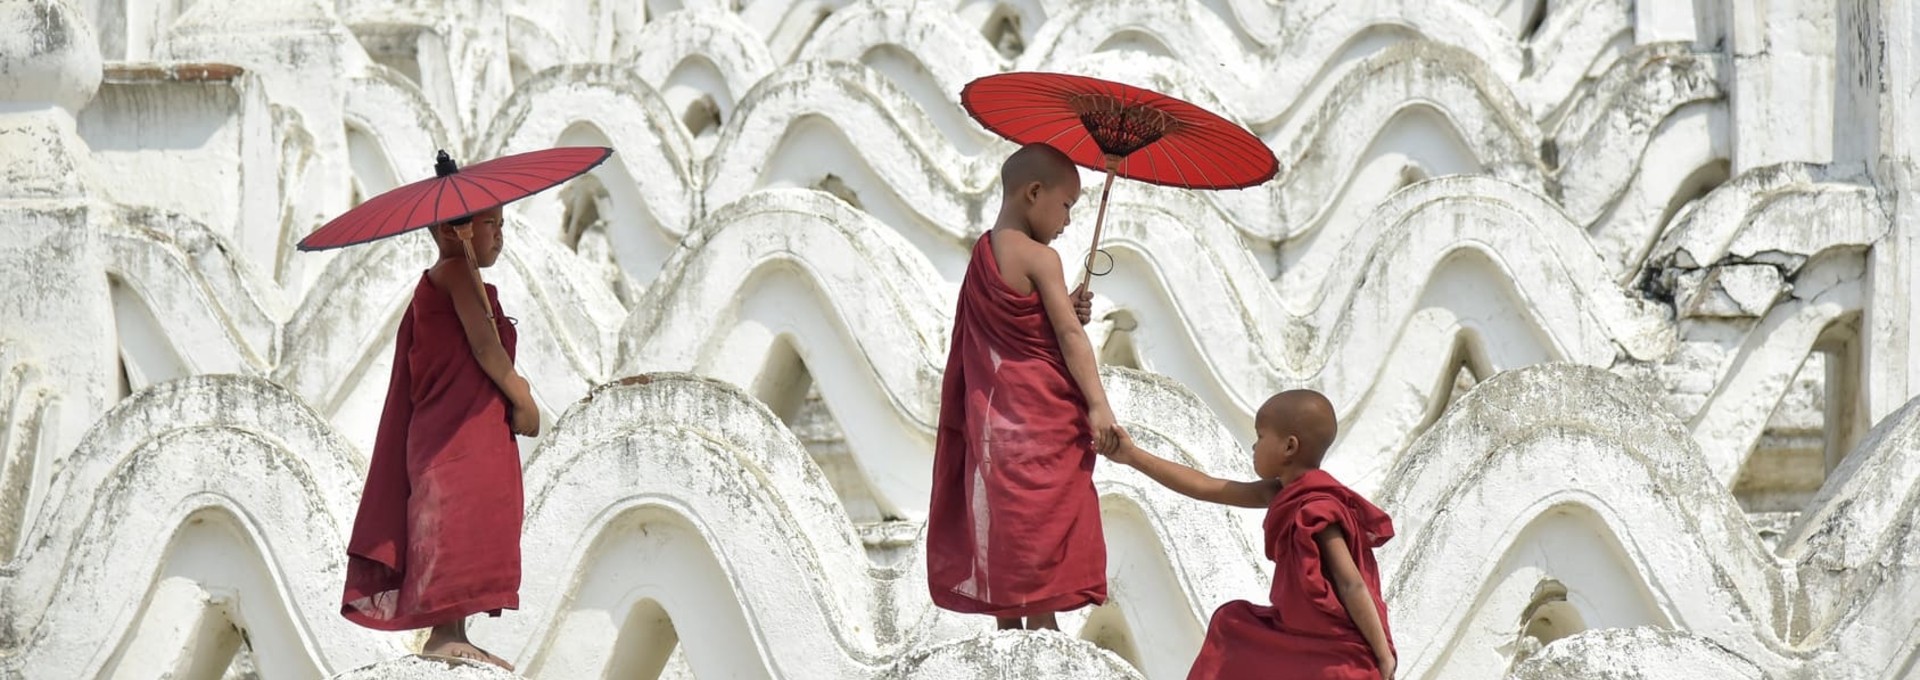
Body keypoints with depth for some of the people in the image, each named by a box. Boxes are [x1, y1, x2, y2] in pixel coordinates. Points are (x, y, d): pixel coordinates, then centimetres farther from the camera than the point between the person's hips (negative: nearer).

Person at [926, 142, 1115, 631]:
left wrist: (1069, 313, 2)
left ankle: (1009, 636, 15)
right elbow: (1069, 337, -16)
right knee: (1042, 535, -6)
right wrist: (1098, 406, -17)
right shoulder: (1039, 259, -14)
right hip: (1041, 417, -8)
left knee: (1005, 533, 11)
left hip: (995, 420, 8)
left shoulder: (983, 253, 11)